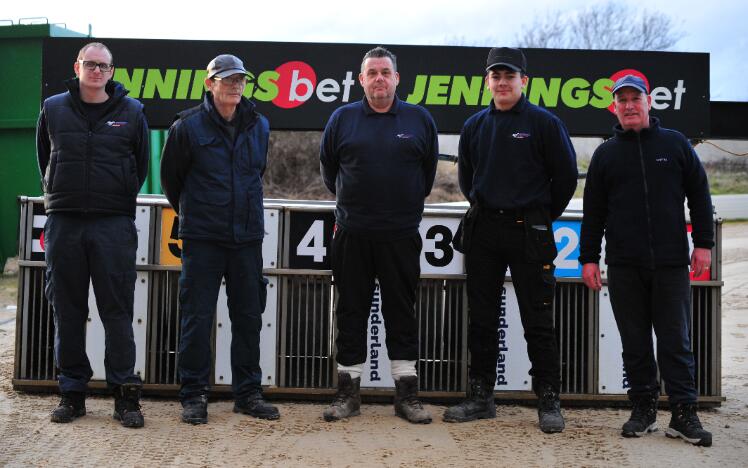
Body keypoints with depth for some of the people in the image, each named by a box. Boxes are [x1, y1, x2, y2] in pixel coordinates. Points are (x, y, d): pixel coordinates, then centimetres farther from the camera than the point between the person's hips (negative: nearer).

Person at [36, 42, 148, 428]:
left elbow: (141, 164, 14)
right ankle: (72, 392, 16)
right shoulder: (53, 109, 7)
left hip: (114, 223, -2)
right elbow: (43, 158, 20)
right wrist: (59, 194, 15)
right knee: (67, 310, 6)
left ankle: (125, 393, 4)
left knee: (117, 309, -2)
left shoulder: (131, 112, 4)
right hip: (64, 222, 2)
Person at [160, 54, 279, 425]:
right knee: (197, 318, 0)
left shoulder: (259, 126, 8)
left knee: (248, 317, 9)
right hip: (201, 238, -4)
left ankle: (248, 393, 20)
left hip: (247, 237, 4)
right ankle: (193, 395, 11)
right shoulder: (188, 125, -5)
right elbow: (170, 177, 7)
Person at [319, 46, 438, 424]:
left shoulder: (420, 119, 5)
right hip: (352, 234, 1)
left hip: (401, 236, 0)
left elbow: (429, 168, 16)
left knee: (402, 312, 5)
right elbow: (328, 166, 17)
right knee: (350, 312, 6)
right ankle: (348, 390, 15)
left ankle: (407, 394, 12)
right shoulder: (342, 118, 5)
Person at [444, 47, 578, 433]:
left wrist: (543, 216, 7)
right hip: (482, 231, 4)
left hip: (528, 233, -4)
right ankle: (480, 397, 17)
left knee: (538, 323, -1)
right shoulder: (475, 125, 10)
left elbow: (565, 176, 1)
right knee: (481, 319, 8)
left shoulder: (544, 123, -3)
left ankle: (549, 403, 8)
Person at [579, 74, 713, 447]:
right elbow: (593, 211, 10)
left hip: (671, 263, -1)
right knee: (635, 342, 5)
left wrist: (703, 243, 2)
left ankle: (684, 413, 6)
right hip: (624, 266, 1)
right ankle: (643, 409, 14)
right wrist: (589, 257, 5)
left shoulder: (675, 144, 7)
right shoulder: (606, 154, 10)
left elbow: (699, 196, 8)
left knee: (675, 341, 1)